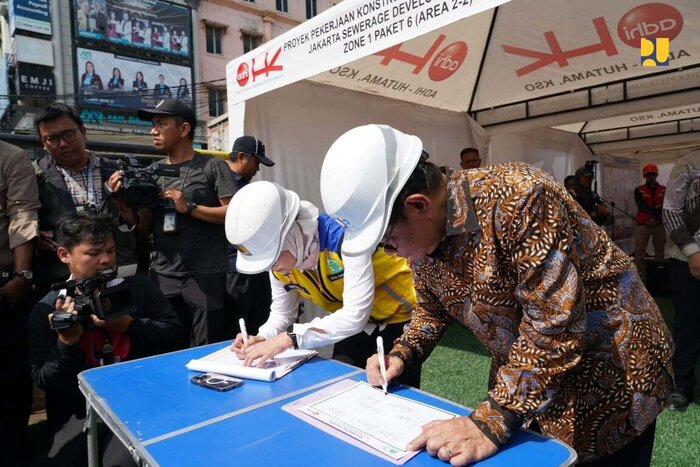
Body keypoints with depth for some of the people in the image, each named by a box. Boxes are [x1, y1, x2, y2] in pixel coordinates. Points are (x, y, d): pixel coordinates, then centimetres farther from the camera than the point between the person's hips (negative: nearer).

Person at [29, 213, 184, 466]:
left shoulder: (138, 287, 2)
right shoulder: (46, 310, 2)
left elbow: (175, 335, -1)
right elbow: (44, 382, 0)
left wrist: (130, 325, -15)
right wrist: (67, 343, -17)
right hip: (80, 410, 2)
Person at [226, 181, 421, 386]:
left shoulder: (345, 236, -36)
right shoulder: (279, 255, -14)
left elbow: (355, 315, -38)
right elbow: (282, 312, -2)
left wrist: (289, 339, -40)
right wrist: (261, 338, -21)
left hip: (398, 315, -5)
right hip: (350, 319, 5)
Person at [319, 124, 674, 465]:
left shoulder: (519, 198, -31)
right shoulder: (422, 233, -7)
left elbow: (554, 326, -33)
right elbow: (433, 307, 10)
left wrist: (490, 423, -32)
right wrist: (401, 355, -5)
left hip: (610, 374, -5)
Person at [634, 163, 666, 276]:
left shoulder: (664, 190, 9)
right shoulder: (639, 190, 4)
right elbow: (641, 206, -10)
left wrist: (655, 218, -15)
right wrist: (657, 211, -22)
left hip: (659, 224, 2)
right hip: (643, 224, -2)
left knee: (660, 250, 8)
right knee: (639, 251, -6)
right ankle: (640, 275, -3)